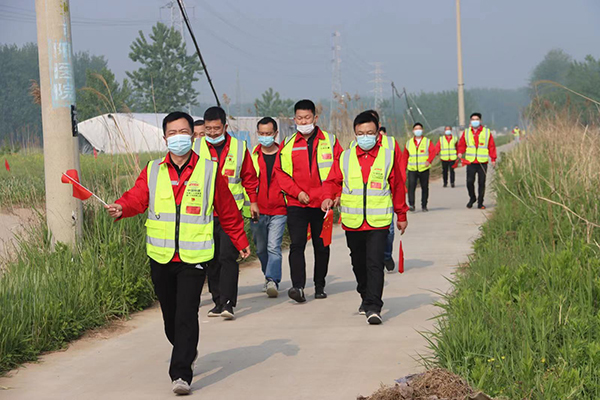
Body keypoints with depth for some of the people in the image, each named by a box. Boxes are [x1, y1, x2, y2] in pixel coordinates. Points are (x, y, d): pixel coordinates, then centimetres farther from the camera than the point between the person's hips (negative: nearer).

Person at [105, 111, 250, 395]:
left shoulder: (209, 171, 2)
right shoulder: (153, 171, 7)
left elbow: (227, 210, 10)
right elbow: (137, 198, -7)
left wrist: (240, 241, 17)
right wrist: (121, 208, -29)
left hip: (194, 257, -3)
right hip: (160, 257, 3)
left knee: (186, 315, -12)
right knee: (170, 314, 14)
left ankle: (181, 374, -12)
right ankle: (187, 351, 40)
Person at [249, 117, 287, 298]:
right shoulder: (252, 155, 5)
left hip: (278, 210, -2)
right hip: (257, 210, 2)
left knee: (274, 247, -15)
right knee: (261, 249, 11)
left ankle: (273, 281, -20)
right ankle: (270, 278, 29)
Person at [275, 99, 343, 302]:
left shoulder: (330, 141, 3)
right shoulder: (287, 145, 5)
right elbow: (280, 171, 4)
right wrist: (297, 192, -8)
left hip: (322, 204, 0)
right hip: (296, 204, 0)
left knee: (322, 246, 9)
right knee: (297, 245, -12)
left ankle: (319, 286, 22)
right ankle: (298, 286, -17)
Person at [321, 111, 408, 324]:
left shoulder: (388, 156, 2)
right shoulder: (345, 158, 5)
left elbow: (397, 186, 9)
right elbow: (332, 181, 8)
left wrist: (401, 215, 15)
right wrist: (328, 197, -14)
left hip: (379, 221, -3)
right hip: (352, 222, 3)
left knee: (375, 263, -13)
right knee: (359, 264, 16)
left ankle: (374, 307, -13)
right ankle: (366, 298, 36)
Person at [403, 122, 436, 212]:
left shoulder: (427, 142, 5)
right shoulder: (409, 143, 12)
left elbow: (433, 151, -8)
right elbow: (405, 156, 15)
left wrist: (429, 161, -26)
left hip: (424, 169, 0)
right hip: (412, 169, 0)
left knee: (425, 187, 5)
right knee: (411, 186, -17)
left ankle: (424, 206, 17)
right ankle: (411, 204, -17)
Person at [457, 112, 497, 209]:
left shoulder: (487, 132, 6)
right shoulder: (466, 132, 11)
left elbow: (491, 146, 6)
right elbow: (462, 144, 15)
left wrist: (493, 159, 0)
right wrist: (460, 152, -5)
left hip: (482, 162, -1)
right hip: (470, 162, 1)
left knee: (481, 183, 1)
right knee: (469, 181, -7)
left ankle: (480, 203, 10)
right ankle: (472, 198, 18)